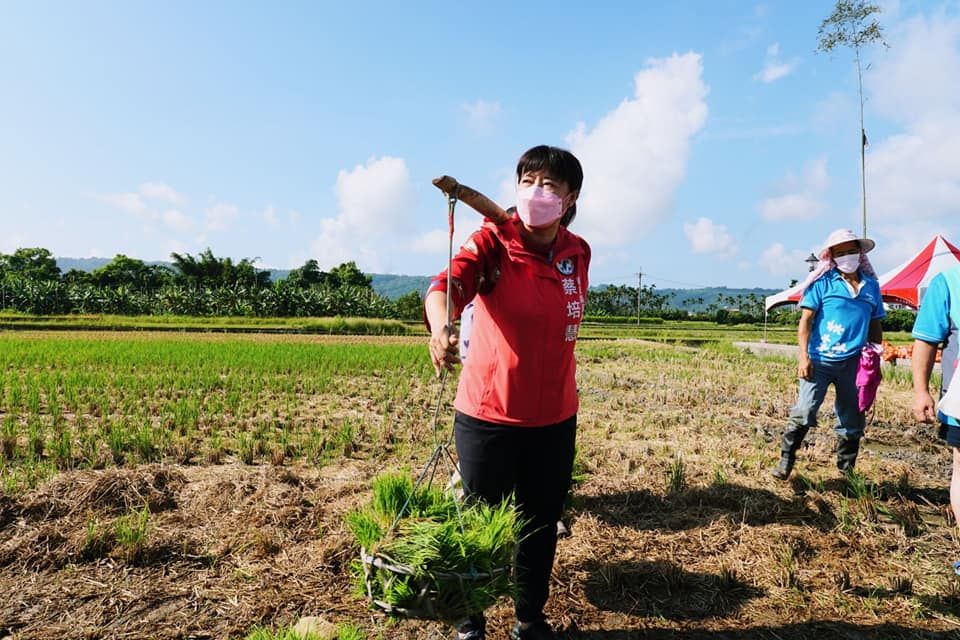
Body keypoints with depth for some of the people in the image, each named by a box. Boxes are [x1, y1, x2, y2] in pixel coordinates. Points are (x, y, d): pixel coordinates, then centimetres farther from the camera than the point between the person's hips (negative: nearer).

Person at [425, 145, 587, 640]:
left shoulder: (578, 253, 3)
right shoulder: (493, 242, -12)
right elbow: (447, 284, -31)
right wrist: (441, 326, -50)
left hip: (555, 418, 4)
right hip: (487, 414, -4)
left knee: (541, 524, 17)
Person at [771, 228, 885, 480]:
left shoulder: (871, 285, 11)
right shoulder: (822, 282, -1)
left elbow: (875, 326, 17)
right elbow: (805, 321, -4)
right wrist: (804, 357, -13)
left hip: (854, 363, 4)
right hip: (820, 360, -4)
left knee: (852, 421, 12)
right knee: (804, 412, -13)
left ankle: (847, 472, 26)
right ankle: (786, 461, 0)